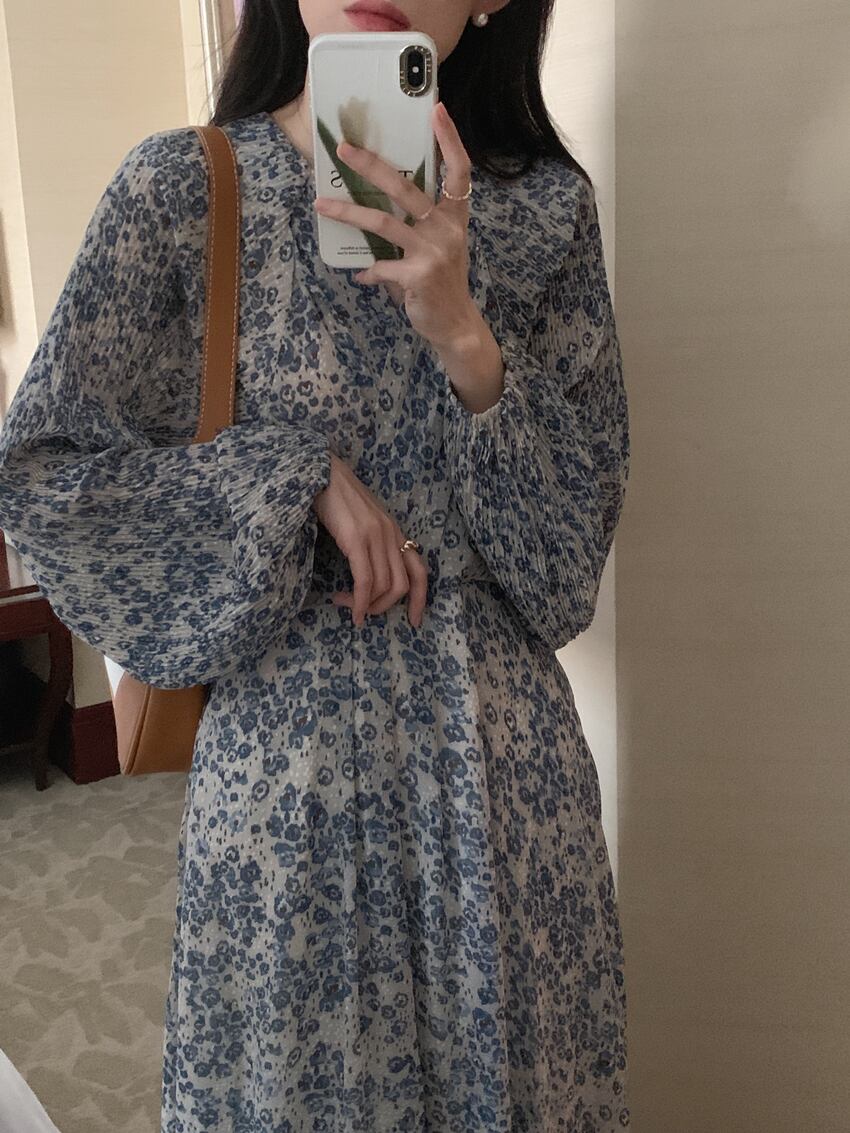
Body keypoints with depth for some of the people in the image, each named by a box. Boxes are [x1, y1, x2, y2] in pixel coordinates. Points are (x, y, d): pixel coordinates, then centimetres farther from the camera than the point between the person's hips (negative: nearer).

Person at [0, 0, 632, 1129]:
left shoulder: (544, 204, -1)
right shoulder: (183, 187, -6)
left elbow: (577, 525, -4)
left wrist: (464, 336, -20)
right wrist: (301, 469, -14)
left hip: (497, 744, 2)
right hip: (287, 733, -1)